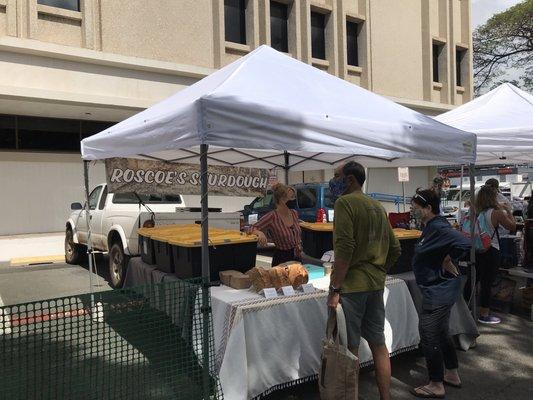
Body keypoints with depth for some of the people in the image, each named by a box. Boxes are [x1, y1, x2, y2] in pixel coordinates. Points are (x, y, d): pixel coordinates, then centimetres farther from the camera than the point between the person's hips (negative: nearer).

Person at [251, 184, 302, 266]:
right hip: (282, 259, -6)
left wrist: (300, 247, 11)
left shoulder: (294, 213, 1)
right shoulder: (272, 217, -17)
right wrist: (260, 233, -39)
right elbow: (253, 229, -20)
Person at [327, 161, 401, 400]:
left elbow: (345, 248, -20)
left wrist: (334, 288, -17)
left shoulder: (345, 202, -10)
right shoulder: (378, 207, 13)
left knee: (350, 348, 3)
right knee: (378, 343, 16)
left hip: (352, 284, -8)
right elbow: (395, 249, 15)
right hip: (376, 285, 8)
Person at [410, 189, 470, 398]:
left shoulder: (438, 227, -22)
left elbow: (464, 243, -34)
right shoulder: (431, 226, 7)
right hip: (439, 289, 10)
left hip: (438, 291, -10)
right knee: (441, 333, 22)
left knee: (429, 337, 1)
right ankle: (452, 375, 38)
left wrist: (448, 263, -23)